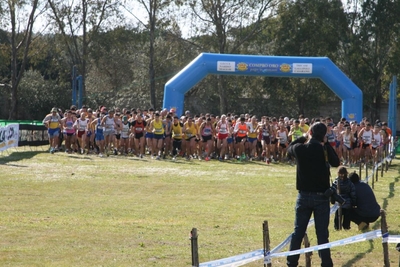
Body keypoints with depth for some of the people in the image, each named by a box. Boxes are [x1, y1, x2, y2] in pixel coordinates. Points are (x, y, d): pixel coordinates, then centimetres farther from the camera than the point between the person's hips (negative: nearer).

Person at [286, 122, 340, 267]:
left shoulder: (300, 148, -6)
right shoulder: (325, 149, -11)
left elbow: (289, 148, 17)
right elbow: (336, 163, 7)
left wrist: (302, 138, 21)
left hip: (304, 195, 2)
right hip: (321, 196, -2)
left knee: (298, 231, 11)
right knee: (322, 233, 2)